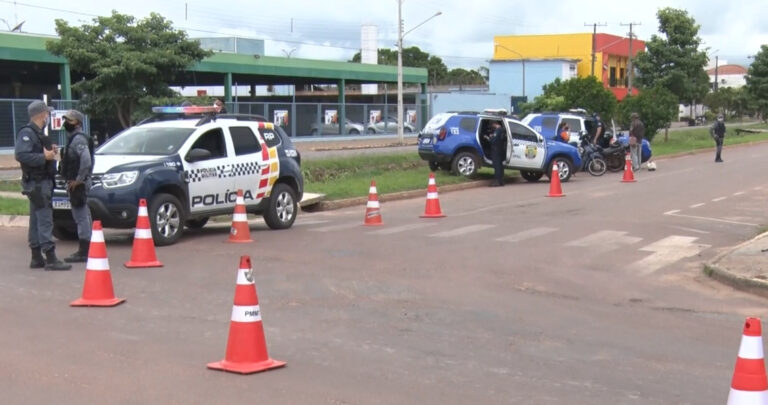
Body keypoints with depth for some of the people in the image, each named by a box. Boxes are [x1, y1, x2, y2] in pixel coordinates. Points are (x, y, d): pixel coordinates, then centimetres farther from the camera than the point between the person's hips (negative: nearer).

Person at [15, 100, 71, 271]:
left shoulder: (37, 133, 17)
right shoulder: (27, 133, -14)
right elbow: (20, 155, -25)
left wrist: (50, 151, 7)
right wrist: (44, 157, -25)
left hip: (42, 182, 11)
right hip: (36, 183, -11)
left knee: (37, 221, 13)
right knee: (45, 220, -12)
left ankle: (37, 258, 19)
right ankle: (50, 259, -14)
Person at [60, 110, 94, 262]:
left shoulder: (78, 139, -15)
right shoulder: (73, 138, 18)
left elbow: (86, 160, -28)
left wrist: (78, 180, -21)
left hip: (78, 184, -11)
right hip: (74, 183, 11)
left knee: (81, 217, -9)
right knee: (82, 217, 15)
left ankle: (83, 252, -7)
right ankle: (84, 250, 22)